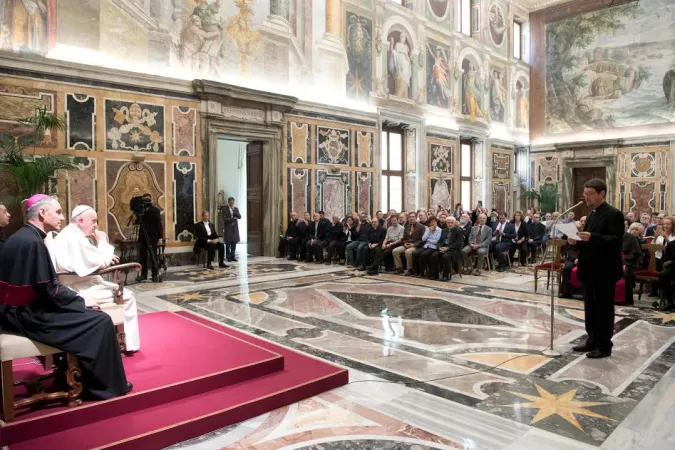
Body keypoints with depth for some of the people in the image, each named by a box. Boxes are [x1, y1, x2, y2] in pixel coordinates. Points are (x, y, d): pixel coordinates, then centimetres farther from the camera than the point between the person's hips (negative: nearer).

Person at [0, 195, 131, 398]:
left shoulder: (21, 237, 9)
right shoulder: (32, 242, -21)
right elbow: (49, 291, -21)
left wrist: (75, 297, 7)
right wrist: (81, 299, -7)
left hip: (17, 310, 10)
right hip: (27, 315, -10)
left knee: (86, 314, 20)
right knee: (101, 321, -9)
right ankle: (106, 385, 4)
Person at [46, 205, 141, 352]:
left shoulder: (68, 234, 12)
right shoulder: (75, 237, -22)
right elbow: (100, 263, -20)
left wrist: (106, 258, 7)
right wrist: (102, 241, -7)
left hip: (77, 285, 11)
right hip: (81, 289, -11)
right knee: (127, 296, -5)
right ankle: (129, 343, 4)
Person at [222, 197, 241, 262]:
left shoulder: (236, 209, 10)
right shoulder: (225, 209, -3)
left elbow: (239, 217, -2)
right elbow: (224, 219, -12)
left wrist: (234, 211, -14)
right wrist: (233, 218, -10)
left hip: (235, 228, 4)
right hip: (228, 228, -4)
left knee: (234, 243, 3)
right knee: (228, 243, -3)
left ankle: (232, 256, 9)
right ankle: (228, 257, 2)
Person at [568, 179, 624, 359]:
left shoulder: (613, 214, -11)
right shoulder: (591, 215, 15)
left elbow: (616, 241, -20)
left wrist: (592, 237, -31)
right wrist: (577, 241, 1)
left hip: (604, 271, -9)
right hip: (589, 269, 9)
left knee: (604, 308, 1)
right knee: (590, 308, 14)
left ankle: (604, 346, 10)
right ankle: (592, 341, 25)